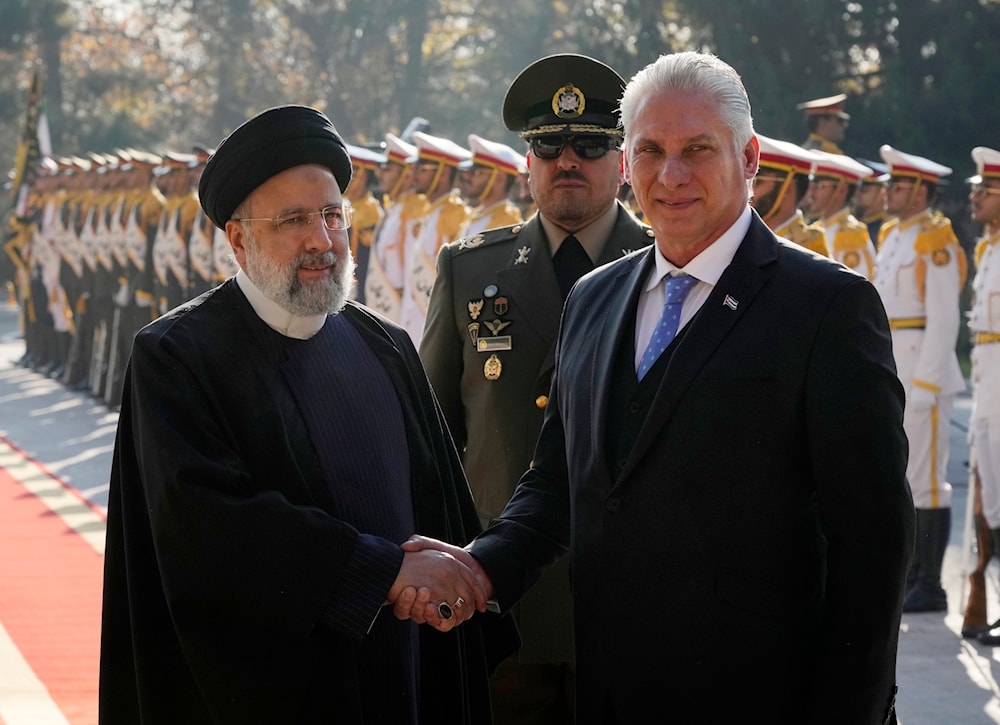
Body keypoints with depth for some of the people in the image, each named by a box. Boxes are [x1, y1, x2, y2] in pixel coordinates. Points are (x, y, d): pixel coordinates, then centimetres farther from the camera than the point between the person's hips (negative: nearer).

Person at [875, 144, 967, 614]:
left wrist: (925, 384, -19)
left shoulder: (936, 241, -11)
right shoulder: (891, 236, 15)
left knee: (925, 478, -6)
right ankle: (910, 577, 20)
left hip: (923, 368, -9)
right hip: (889, 372, 9)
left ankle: (930, 588, -2)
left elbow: (944, 320, -16)